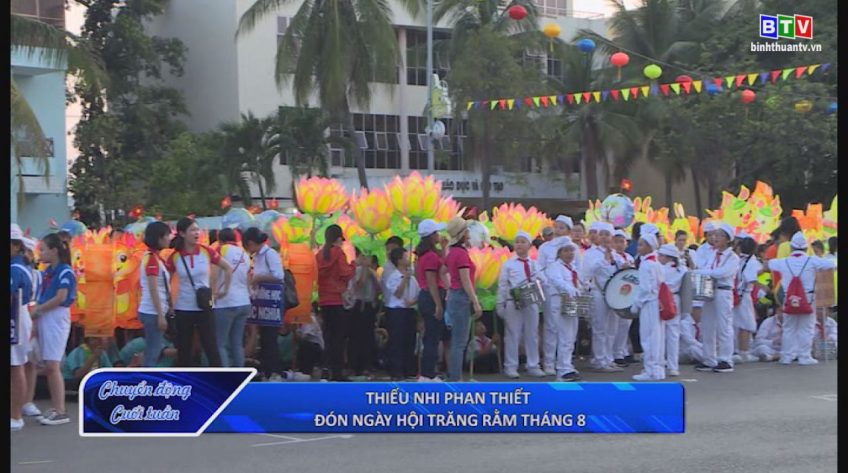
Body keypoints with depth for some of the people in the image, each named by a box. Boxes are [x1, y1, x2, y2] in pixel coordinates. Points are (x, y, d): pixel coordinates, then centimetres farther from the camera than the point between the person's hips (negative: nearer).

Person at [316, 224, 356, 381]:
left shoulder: (320, 254, 9)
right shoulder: (338, 252, -8)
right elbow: (346, 273, -14)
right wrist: (352, 266, 5)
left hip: (324, 300, 6)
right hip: (338, 299, -6)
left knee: (329, 334, 10)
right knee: (340, 336, -3)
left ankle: (330, 369, 12)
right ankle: (337, 372, -6)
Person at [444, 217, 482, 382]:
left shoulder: (452, 252, 11)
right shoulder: (461, 253, -15)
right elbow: (466, 281, -18)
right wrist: (476, 303, -17)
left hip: (453, 296, 10)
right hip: (462, 298, -10)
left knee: (457, 342, 14)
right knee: (459, 343, -7)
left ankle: (453, 377, 17)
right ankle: (455, 380, -6)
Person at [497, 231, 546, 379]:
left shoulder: (535, 264, 12)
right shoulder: (508, 264, 4)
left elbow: (544, 282, 7)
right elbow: (502, 285, 1)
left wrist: (537, 279, -15)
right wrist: (500, 305, -4)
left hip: (532, 303, 3)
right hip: (513, 303, -3)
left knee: (532, 335, 7)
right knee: (513, 335, -1)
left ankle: (533, 366, 14)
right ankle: (510, 367, 4)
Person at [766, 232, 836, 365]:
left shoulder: (784, 262, 0)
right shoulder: (812, 261, -7)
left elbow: (768, 264, 18)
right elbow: (832, 265, -5)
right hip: (808, 300, -2)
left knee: (789, 329, 12)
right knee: (806, 329, 5)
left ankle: (787, 356, 15)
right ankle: (805, 356, 3)